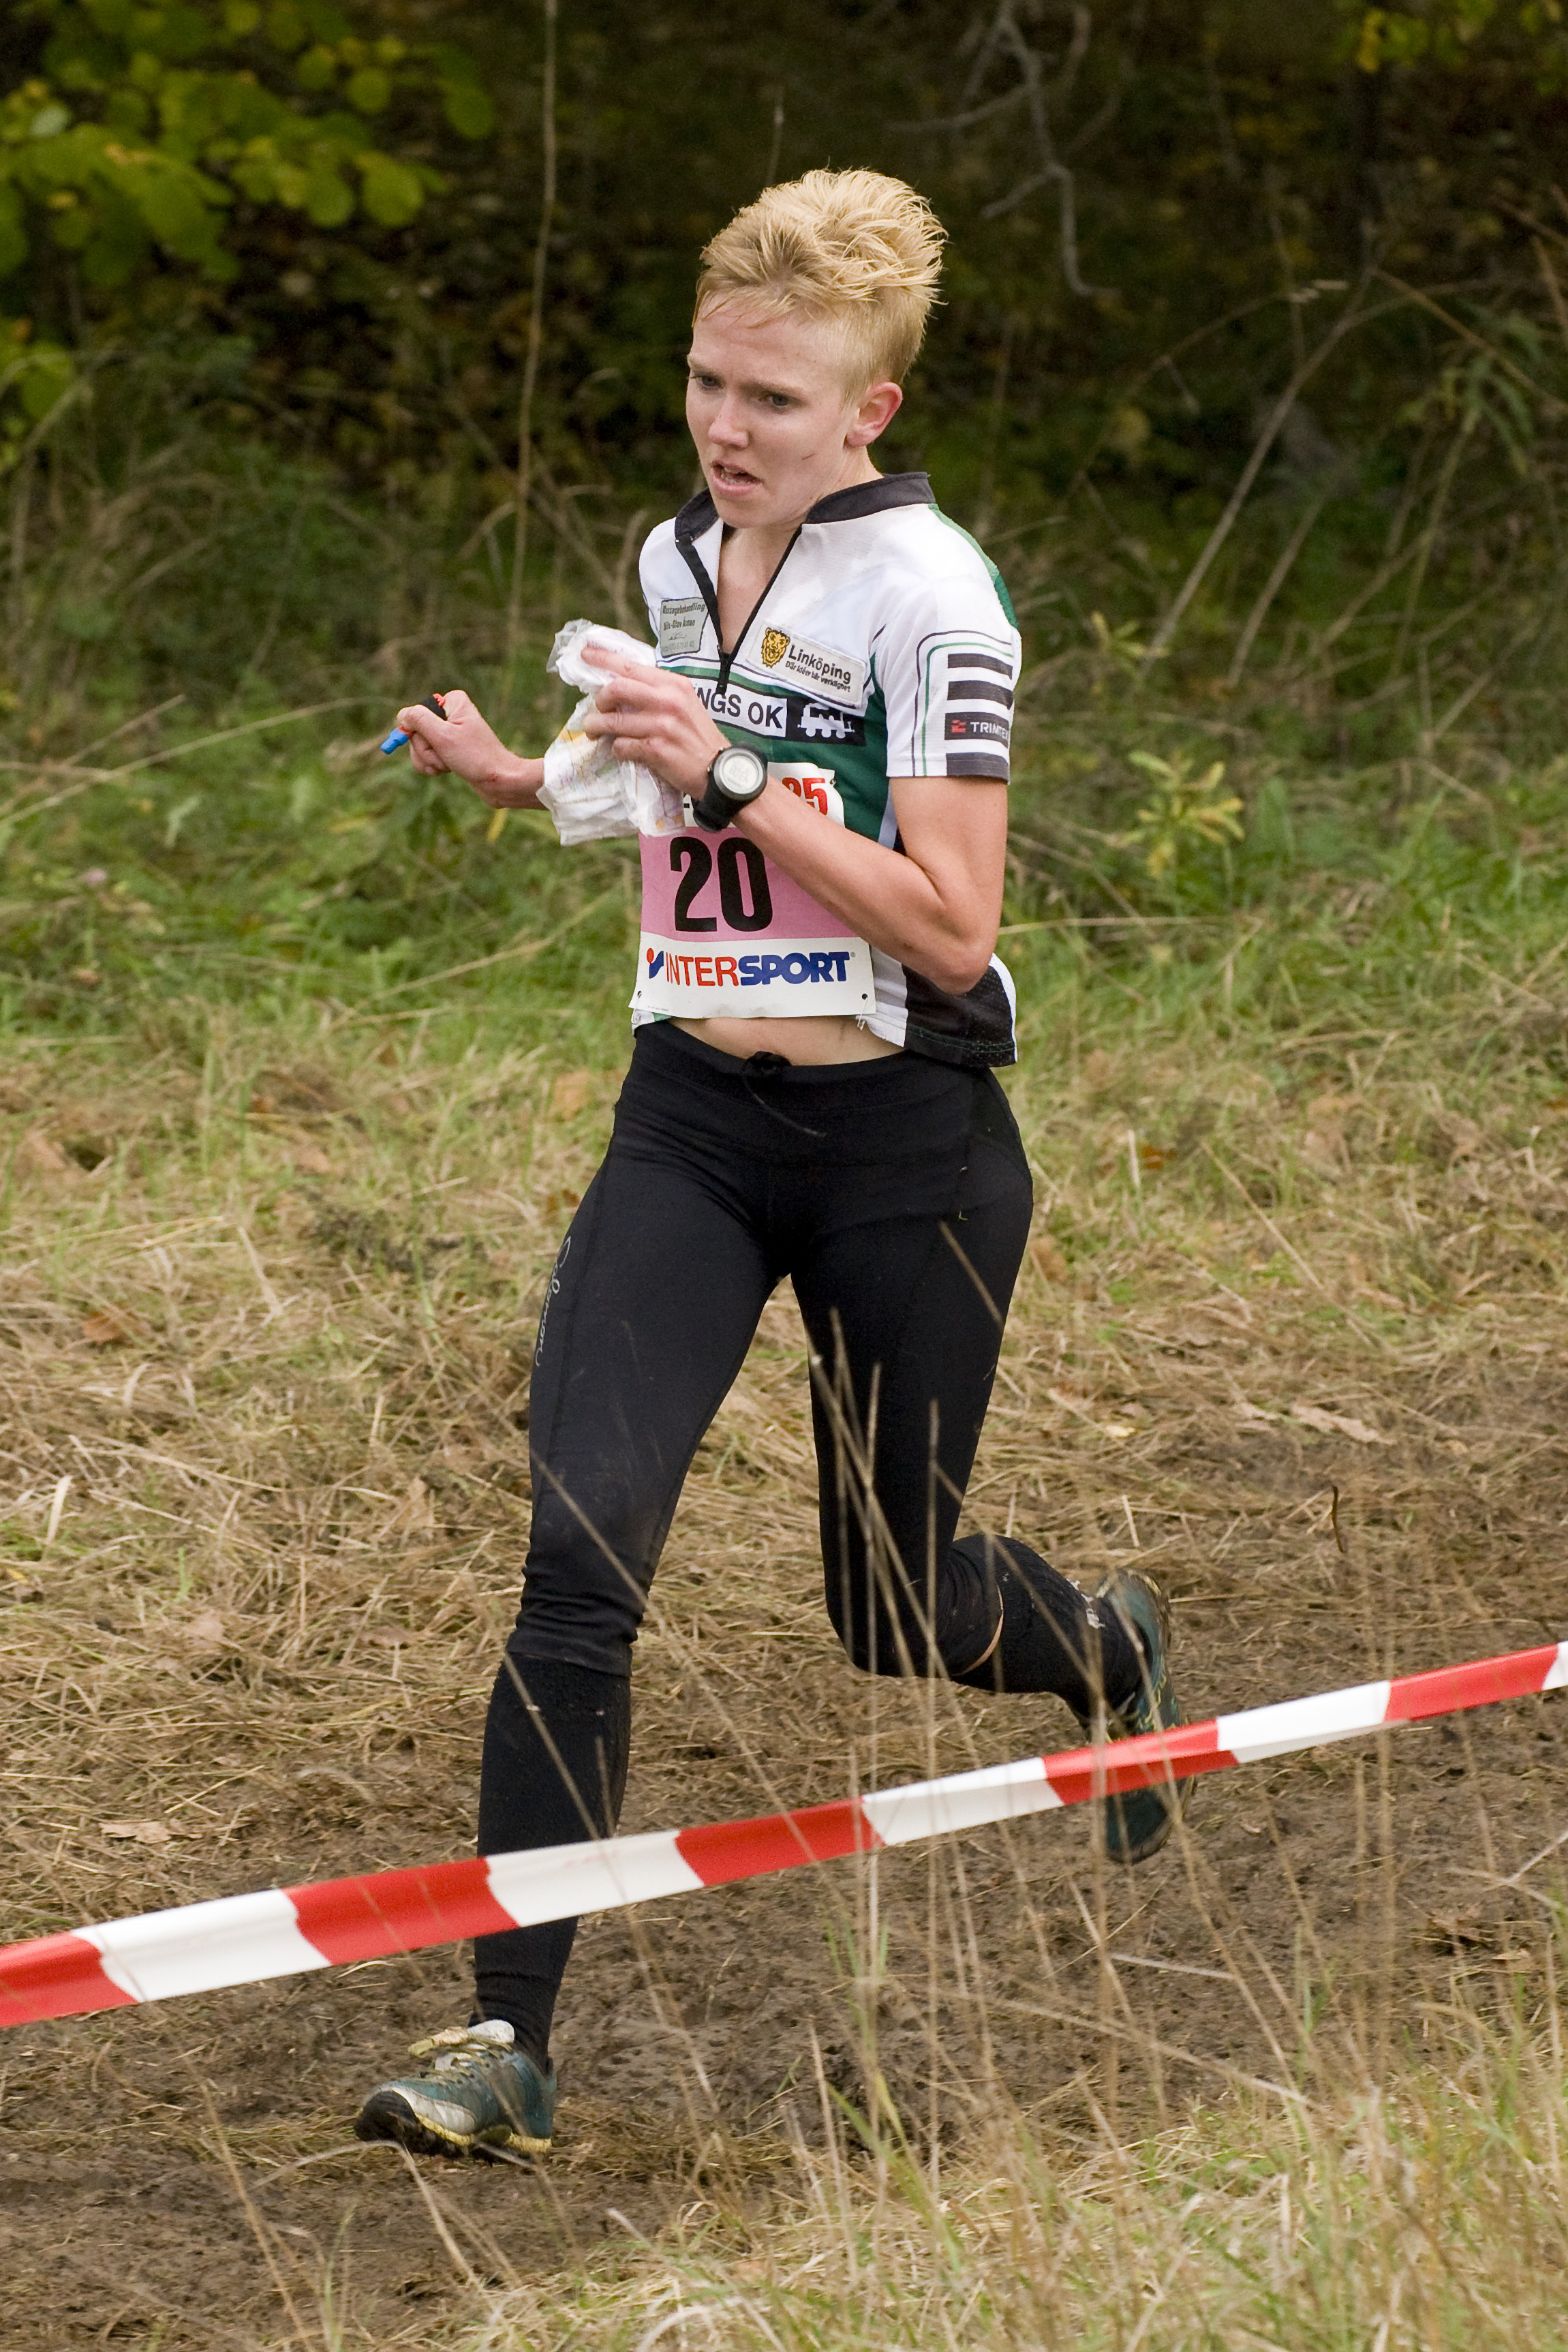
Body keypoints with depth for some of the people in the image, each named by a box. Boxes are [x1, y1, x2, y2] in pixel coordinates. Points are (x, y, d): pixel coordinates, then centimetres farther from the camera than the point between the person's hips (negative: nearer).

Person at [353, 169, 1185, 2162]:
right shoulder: (680, 559, 8)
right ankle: (505, 2035, -15)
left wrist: (728, 774, -26)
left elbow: (948, 928, -19)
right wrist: (524, 781, 7)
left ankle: (1109, 1651, 47)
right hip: (693, 1118, 5)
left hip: (902, 1141, -5)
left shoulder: (928, 597, -13)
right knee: (583, 1547, -15)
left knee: (893, 1606, 10)